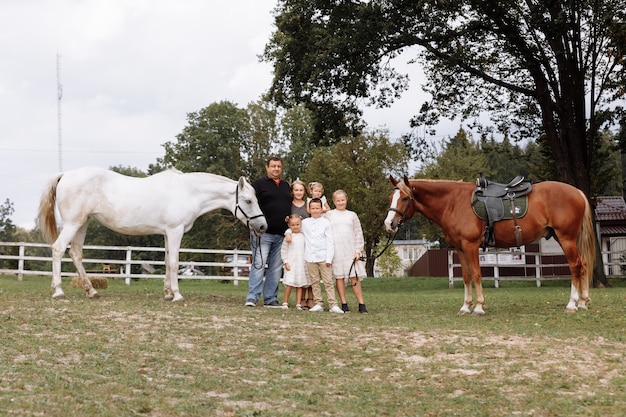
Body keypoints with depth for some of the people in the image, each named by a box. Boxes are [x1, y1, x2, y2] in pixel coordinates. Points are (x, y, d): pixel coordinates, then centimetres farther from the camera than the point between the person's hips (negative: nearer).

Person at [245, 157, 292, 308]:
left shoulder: (286, 186, 18)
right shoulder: (259, 184, 1)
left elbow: (291, 206, 26)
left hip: (281, 234, 6)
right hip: (263, 233, -6)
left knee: (276, 268, 6)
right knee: (258, 264, -9)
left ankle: (271, 299, 11)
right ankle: (252, 297, -9)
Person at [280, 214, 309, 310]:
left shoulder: (303, 236, 8)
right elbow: (283, 250, 1)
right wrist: (286, 262, -6)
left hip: (302, 264, 3)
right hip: (291, 263, -3)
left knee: (300, 284, 1)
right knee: (289, 284, -9)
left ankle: (298, 304, 3)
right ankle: (285, 302, 1)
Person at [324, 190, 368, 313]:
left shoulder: (352, 215, 13)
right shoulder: (328, 215, 10)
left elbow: (358, 234, 11)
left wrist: (358, 251, 1)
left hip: (351, 250, 0)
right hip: (335, 251, 0)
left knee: (354, 277, -3)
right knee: (339, 277, -1)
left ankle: (361, 304, -1)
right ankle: (344, 304, 4)